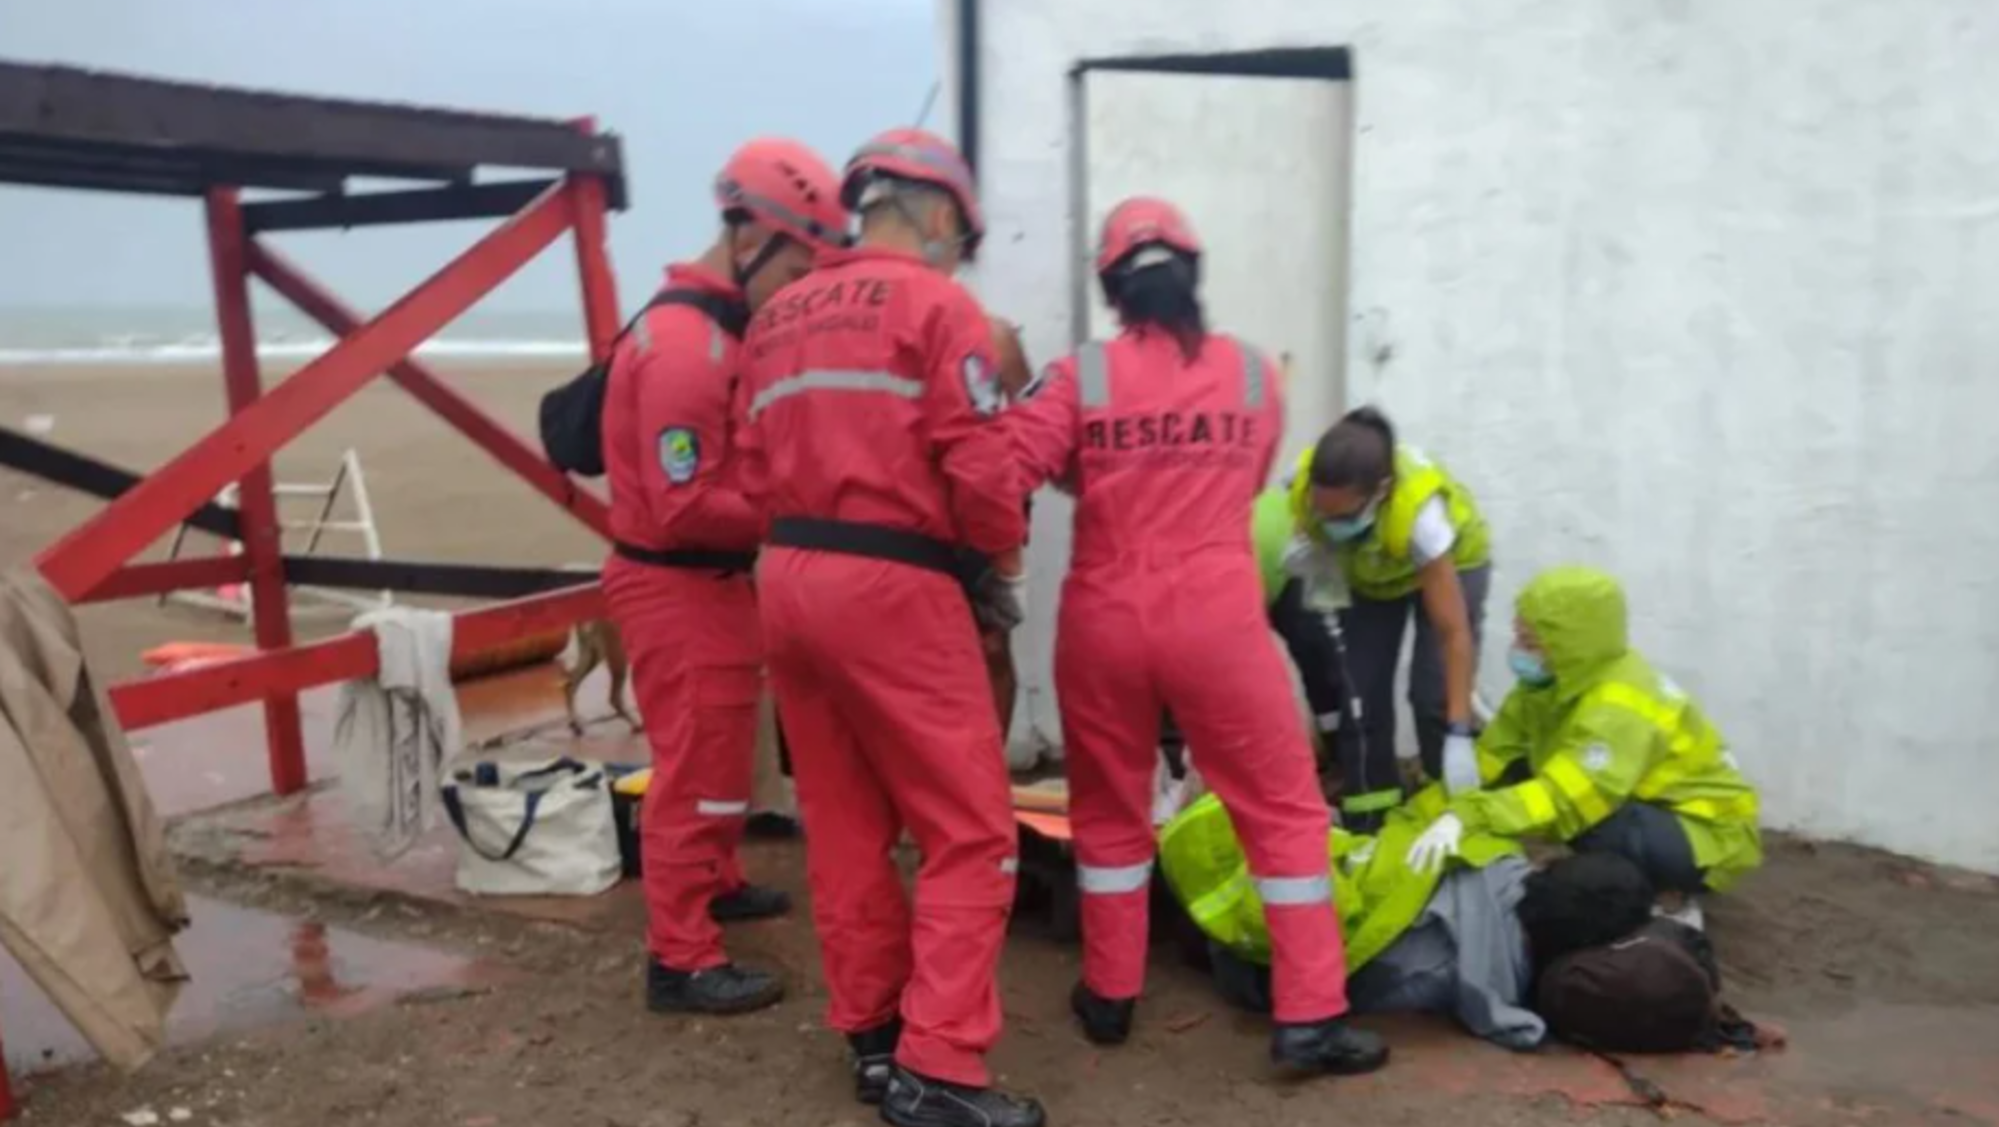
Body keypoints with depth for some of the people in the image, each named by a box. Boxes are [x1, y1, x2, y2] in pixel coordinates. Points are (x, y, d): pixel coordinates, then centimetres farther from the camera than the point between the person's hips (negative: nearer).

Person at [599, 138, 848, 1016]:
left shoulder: (724, 327, 9)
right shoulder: (687, 346, -24)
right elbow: (685, 506, -26)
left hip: (711, 580, 10)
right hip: (678, 587, -10)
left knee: (718, 754, 25)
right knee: (696, 771, -2)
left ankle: (715, 883, 43)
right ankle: (681, 961, 10)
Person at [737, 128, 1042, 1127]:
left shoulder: (776, 319, 17)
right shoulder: (937, 305, -4)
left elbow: (759, 471, 12)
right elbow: (979, 469, -11)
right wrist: (1002, 560, 6)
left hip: (788, 579, 8)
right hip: (891, 586, -7)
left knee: (844, 828, 15)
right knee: (970, 832, 1)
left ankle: (873, 1036, 26)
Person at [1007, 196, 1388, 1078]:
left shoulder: (1083, 376, -4)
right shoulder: (1252, 373, 3)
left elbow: (1006, 474, -9)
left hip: (1103, 620, 1)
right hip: (1216, 620, 0)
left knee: (1109, 809, 18)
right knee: (1284, 808, 9)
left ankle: (1110, 996, 28)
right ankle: (1309, 1017, 9)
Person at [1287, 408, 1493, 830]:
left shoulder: (1419, 510, -45)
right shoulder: (1304, 484, -35)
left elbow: (1454, 632, -38)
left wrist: (1459, 735, -39)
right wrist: (1317, 561, -30)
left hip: (1451, 560, -3)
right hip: (1366, 571, 3)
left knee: (1434, 694, -16)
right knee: (1359, 692, -6)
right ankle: (1367, 826, 7)